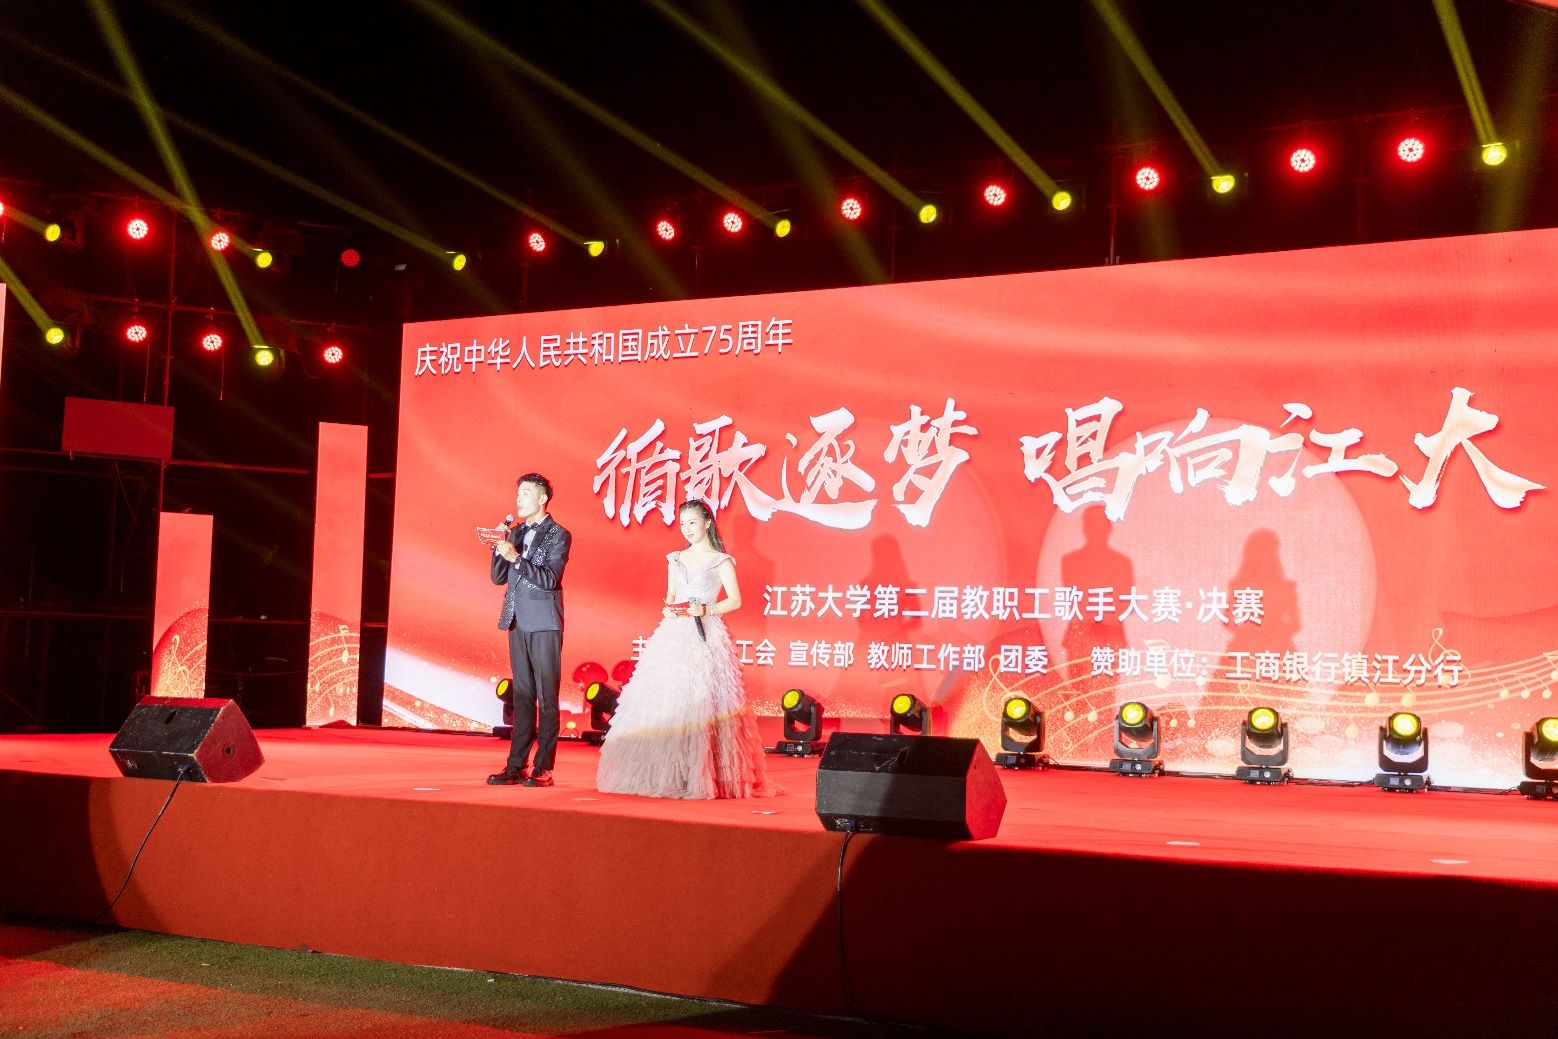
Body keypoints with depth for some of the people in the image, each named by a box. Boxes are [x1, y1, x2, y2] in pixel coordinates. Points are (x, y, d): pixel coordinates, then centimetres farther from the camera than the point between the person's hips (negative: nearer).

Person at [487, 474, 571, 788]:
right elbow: (498, 577, 12)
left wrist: (516, 557, -21)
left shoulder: (558, 536, -4)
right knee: (522, 697, 8)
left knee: (546, 697, -3)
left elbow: (549, 578, -15)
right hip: (517, 622, 6)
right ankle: (516, 766, 10)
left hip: (544, 624, -6)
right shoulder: (515, 533, 15)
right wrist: (499, 548, -3)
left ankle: (543, 769, -2)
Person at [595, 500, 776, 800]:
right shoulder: (675, 559, 17)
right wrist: (668, 610, 0)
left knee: (699, 703, -12)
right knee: (664, 703, -2)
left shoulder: (721, 561, 3)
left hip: (705, 637, -5)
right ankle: (664, 775, 2)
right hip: (673, 637, 5)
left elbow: (735, 600, -1)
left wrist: (706, 610, -14)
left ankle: (701, 777, -8)